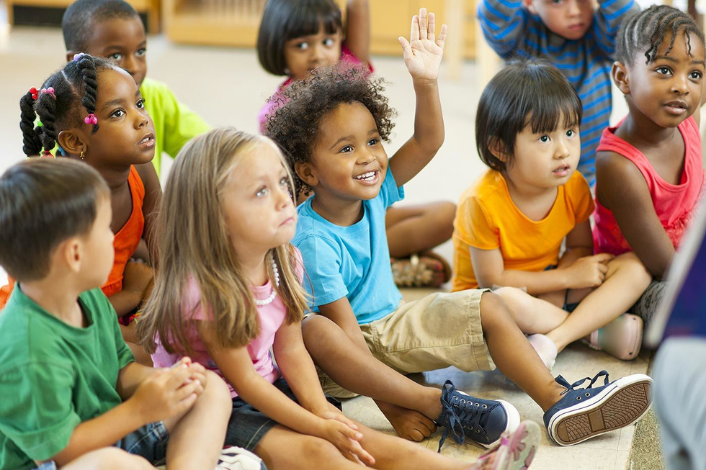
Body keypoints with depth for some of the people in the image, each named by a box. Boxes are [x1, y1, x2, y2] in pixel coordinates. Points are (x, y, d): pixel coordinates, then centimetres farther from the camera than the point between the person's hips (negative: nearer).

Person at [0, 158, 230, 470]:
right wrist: (140, 409, -21)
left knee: (212, 389, 1)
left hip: (111, 434, 10)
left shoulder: (89, 298, 1)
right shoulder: (28, 352, -28)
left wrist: (164, 379, -7)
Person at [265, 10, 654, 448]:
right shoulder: (313, 239, -26)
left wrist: (426, 81, -26)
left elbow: (428, 141, -9)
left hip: (393, 324, 7)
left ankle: (560, 403, -15)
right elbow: (345, 329, -28)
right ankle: (438, 404, -38)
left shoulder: (374, 193, -6)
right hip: (348, 346, -7)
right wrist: (391, 406, -31)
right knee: (313, 331, -41)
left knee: (489, 307, -6)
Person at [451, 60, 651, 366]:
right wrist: (567, 277, -18)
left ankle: (553, 340, -27)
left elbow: (580, 248, 5)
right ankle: (598, 331, -16)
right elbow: (492, 280, -19)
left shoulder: (574, 186, -9)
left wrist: (556, 281, -18)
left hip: (547, 287, 6)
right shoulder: (482, 202, -25)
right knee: (509, 302, -42)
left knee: (635, 267, -13)